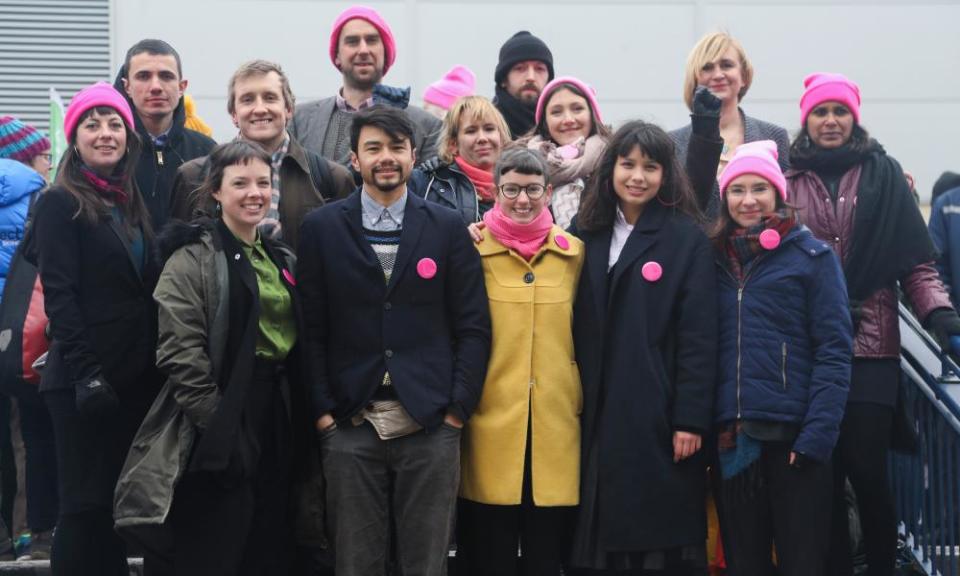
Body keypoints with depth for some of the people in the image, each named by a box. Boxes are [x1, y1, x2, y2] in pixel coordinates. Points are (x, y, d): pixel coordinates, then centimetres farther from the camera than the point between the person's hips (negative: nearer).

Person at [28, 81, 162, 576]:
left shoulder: (131, 202, 15)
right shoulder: (60, 203, -5)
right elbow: (59, 294, -13)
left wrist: (157, 366, 6)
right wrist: (86, 373, -20)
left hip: (137, 376, 6)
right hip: (85, 380, -6)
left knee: (119, 502, 10)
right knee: (87, 504, -3)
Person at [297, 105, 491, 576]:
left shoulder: (448, 228, 6)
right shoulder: (321, 228, 6)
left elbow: (473, 327, 4)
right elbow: (312, 329, 4)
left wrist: (458, 407, -3)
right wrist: (323, 410, -3)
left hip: (431, 425, 0)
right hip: (349, 426, 0)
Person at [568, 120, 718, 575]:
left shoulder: (688, 240, -2)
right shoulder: (589, 235, 11)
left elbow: (699, 338, -7)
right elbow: (580, 331, 11)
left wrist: (690, 420, -12)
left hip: (658, 418, -4)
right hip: (599, 417, 4)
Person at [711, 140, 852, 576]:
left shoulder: (812, 256, 0)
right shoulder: (715, 259, 12)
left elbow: (834, 351, -6)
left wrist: (819, 433, -15)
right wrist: (711, 423, -1)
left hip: (795, 434, -4)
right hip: (732, 436, 4)